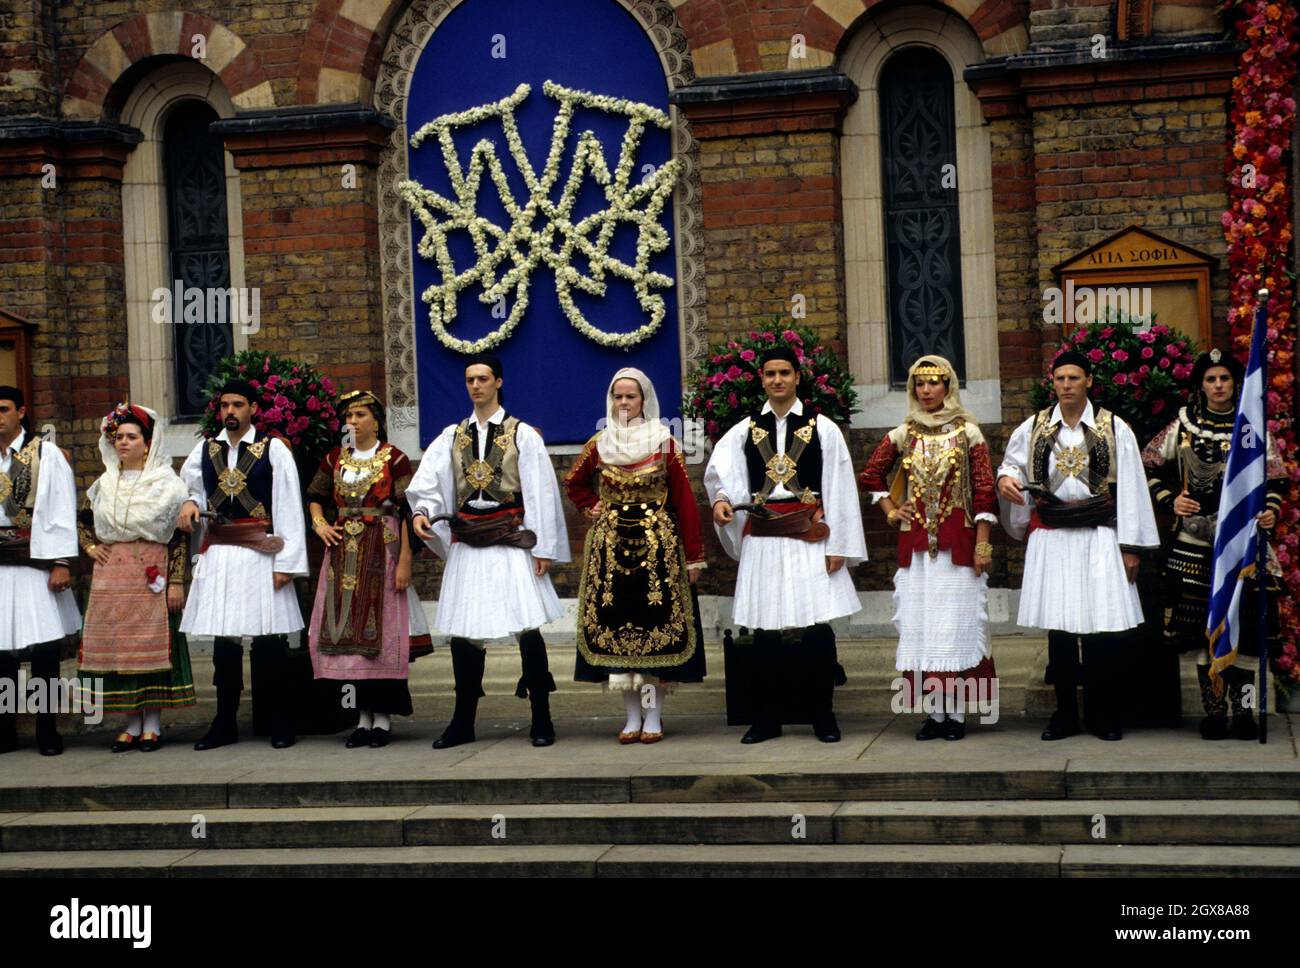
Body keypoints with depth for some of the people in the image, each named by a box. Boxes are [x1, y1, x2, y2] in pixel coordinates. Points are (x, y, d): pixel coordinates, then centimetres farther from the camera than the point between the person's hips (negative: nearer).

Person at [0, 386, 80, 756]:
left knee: (44, 649, 0)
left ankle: (47, 731, 9)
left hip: (35, 564, -3)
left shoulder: (47, 455, -1)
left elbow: (62, 512, -3)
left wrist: (62, 563, -8)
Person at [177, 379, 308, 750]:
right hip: (217, 555, 4)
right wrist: (189, 504, 1)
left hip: (260, 552, -4)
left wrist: (285, 563, -9)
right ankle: (224, 724, 17)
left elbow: (288, 508, -4)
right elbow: (188, 487, 27)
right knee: (224, 640, 7)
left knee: (269, 642, -2)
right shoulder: (205, 451, 11)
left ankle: (281, 724, 8)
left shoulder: (273, 449, -1)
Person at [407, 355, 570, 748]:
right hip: (466, 546, 4)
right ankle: (463, 722, 15)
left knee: (527, 628, -7)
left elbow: (540, 492, -2)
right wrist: (420, 511, -20)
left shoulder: (522, 434, 2)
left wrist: (542, 548, -7)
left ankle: (541, 719, 3)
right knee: (463, 632, 5)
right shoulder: (453, 436, 12)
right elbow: (429, 479, 1)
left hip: (511, 542, -4)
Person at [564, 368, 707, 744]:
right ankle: (632, 716, 8)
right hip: (611, 545, 3)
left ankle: (654, 716, 3)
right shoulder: (599, 444, 7)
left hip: (659, 544, -3)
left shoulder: (664, 443, -1)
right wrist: (593, 509, 7)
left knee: (657, 626, -4)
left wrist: (693, 555, -6)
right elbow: (575, 484, 25)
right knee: (614, 627, 0)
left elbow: (684, 501, -3)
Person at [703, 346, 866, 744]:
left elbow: (839, 491, 1)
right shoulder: (744, 431, 9)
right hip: (761, 540, 2)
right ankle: (766, 718, 14)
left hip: (809, 538, -2)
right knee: (765, 629, 5)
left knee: (818, 628, -4)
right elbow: (720, 472, -2)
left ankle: (823, 716, 8)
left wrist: (837, 546, -4)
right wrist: (721, 499, -24)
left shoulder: (823, 429, 3)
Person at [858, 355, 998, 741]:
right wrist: (890, 510, 10)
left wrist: (982, 543, -7)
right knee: (920, 624, 2)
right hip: (915, 545, 3)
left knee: (956, 622, -3)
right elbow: (870, 476, 22)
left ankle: (957, 711, 2)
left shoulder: (968, 433, 1)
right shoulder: (902, 435, 9)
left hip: (957, 542, -3)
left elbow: (984, 491, -2)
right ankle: (935, 712, 8)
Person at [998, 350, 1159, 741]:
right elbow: (1012, 462, 17)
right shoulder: (1034, 428, 6)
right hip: (1051, 538, 2)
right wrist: (1005, 478, -9)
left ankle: (1104, 715, 9)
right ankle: (1065, 713, 15)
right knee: (1058, 628, 5)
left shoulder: (1114, 429, -1)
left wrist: (1129, 546, -5)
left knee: (1103, 628, -3)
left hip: (1100, 537, -2)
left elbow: (1129, 488, -2)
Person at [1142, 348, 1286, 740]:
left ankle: (1243, 710, 8)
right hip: (1195, 543, 0)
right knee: (1201, 626, -1)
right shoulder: (1183, 426, 6)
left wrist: (1270, 509, -9)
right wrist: (1170, 501, -1)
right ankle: (1213, 710, 8)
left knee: (1245, 627, -1)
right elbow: (1149, 466, 12)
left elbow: (1276, 479, 9)